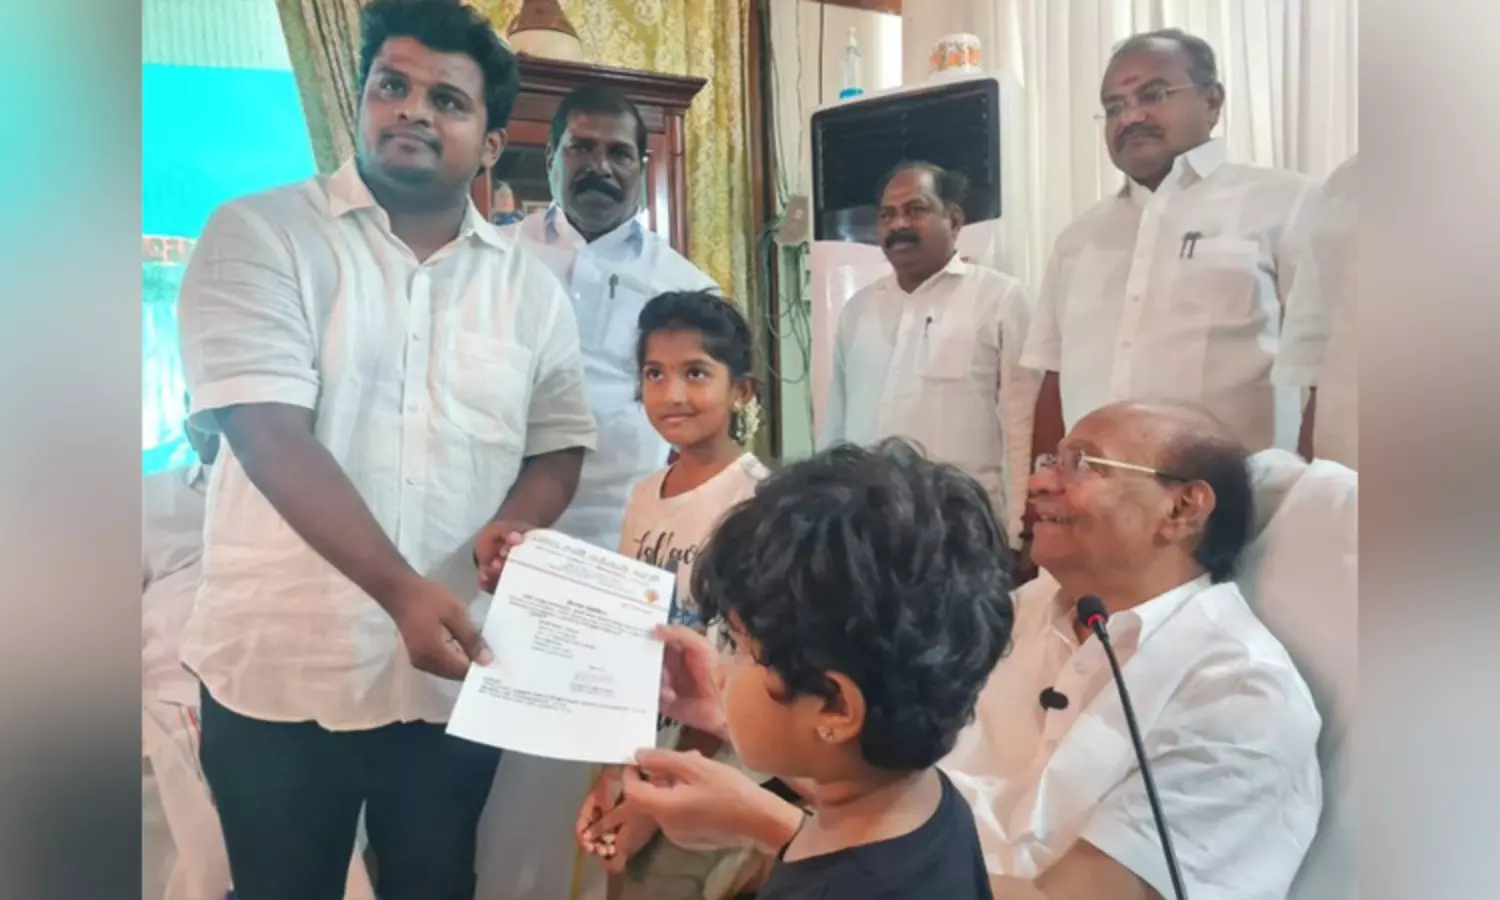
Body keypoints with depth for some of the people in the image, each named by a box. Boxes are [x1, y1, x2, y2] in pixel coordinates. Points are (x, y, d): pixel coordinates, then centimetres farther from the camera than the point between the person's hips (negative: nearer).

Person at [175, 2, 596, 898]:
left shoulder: (530, 286, 6)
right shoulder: (259, 234, -6)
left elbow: (558, 444, 10)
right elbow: (267, 430, -17)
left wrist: (515, 527, -14)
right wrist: (403, 591, -27)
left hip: (456, 671, 3)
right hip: (282, 669, -2)